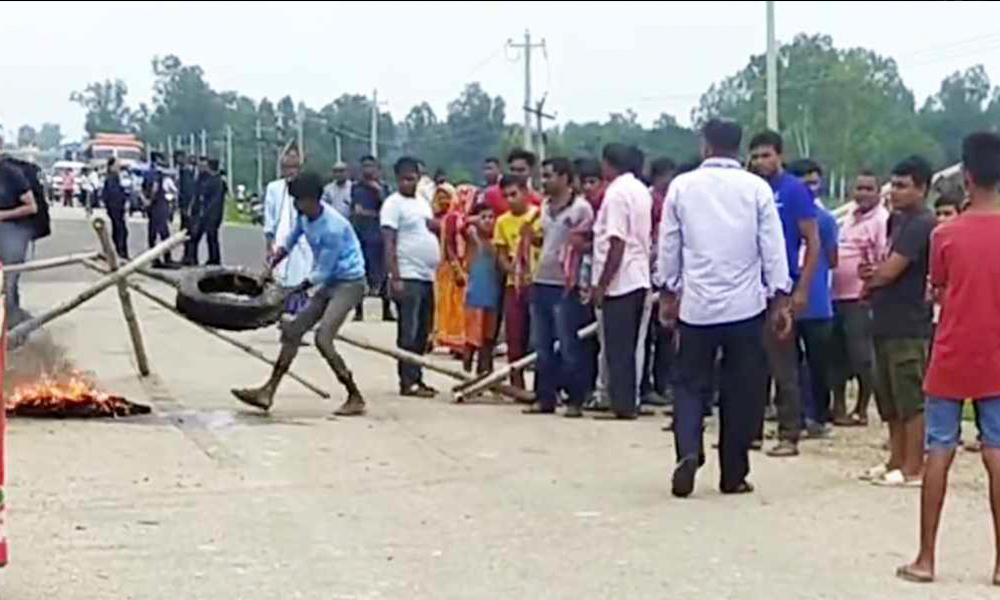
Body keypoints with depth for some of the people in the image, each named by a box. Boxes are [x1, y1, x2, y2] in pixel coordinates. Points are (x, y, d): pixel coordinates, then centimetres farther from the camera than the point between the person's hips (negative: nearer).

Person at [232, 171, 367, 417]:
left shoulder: (333, 228, -27)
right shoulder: (304, 215, -1)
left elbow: (321, 273, -20)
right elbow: (290, 240, 16)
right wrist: (270, 266, 3)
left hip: (349, 283, -9)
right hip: (328, 284, 9)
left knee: (323, 338, -20)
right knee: (292, 332, 7)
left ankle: (356, 399, -10)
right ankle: (268, 392, 13)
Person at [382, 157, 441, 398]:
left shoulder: (423, 203, 17)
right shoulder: (393, 204, -7)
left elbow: (434, 230, 26)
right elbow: (389, 243, -13)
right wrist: (395, 278, -21)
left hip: (427, 277, 8)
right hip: (408, 277, -8)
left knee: (423, 333, 10)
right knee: (409, 333, -7)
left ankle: (417, 378, 17)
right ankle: (408, 382, -5)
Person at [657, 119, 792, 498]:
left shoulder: (682, 186, 0)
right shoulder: (756, 188, -2)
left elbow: (668, 246, 6)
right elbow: (773, 248, -1)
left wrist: (667, 294, 17)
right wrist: (780, 300, 5)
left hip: (696, 306, 0)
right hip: (746, 306, 0)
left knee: (690, 383, 10)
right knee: (741, 391, 8)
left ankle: (688, 451, -14)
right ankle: (734, 475, 12)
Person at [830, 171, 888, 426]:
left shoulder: (881, 220, -9)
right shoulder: (850, 218, 18)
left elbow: (886, 261, -16)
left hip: (861, 299, -9)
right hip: (839, 295, 9)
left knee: (862, 356, -2)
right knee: (837, 354, 13)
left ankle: (861, 410, 6)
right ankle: (839, 406, 23)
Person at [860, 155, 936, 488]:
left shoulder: (921, 225, -15)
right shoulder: (897, 220, 15)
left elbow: (891, 270, -19)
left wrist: (870, 281, 1)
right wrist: (874, 273, 2)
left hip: (909, 326, -10)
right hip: (887, 322, 10)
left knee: (911, 399, -4)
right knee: (889, 398, 15)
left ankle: (913, 468, 1)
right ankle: (896, 460, 24)